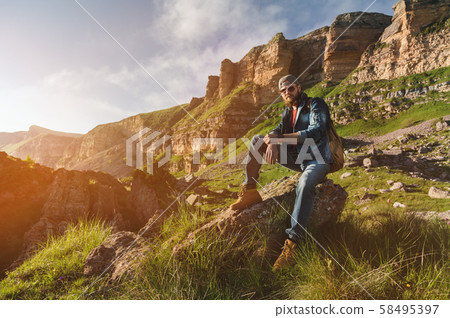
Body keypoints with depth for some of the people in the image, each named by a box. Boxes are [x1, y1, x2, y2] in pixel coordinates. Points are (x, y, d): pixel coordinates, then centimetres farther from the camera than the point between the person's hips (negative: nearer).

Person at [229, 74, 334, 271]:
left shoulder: (316, 105, -2)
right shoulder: (288, 111, 18)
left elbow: (316, 132, -19)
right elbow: (278, 130, 5)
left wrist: (280, 138, -22)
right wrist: (272, 142, -21)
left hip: (317, 159, -6)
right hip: (295, 158, 7)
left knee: (304, 184, -41)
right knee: (257, 139, -3)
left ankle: (292, 243, -40)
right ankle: (250, 191, -13)